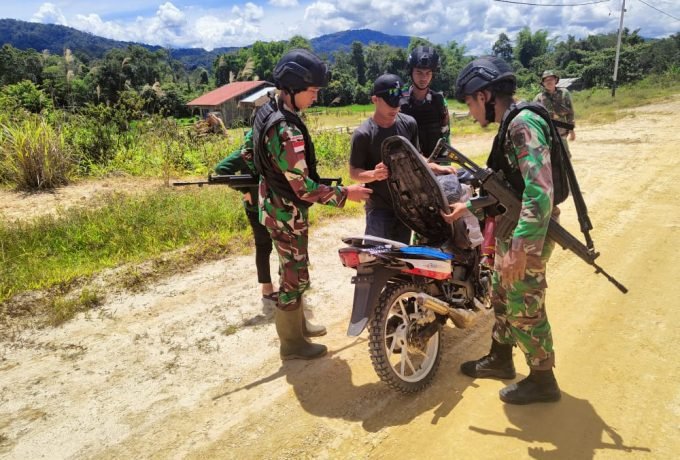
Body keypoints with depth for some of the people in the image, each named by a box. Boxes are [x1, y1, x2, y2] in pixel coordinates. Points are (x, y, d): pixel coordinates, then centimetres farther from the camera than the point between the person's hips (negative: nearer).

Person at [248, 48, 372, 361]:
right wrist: (345, 194, -20)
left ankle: (297, 324, 41)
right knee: (295, 277, 5)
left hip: (274, 205, 10)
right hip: (287, 213, -10)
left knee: (290, 271, 23)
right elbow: (304, 188, -29)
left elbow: (250, 146, 17)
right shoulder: (286, 131, -30)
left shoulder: (267, 112, 2)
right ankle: (293, 344, 22)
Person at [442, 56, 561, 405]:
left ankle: (542, 380, 24)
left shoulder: (523, 124, -21)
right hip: (511, 231, 10)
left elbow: (540, 191, -30)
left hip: (527, 237, -10)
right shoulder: (511, 125, 11)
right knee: (501, 297, 22)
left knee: (525, 310, 4)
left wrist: (520, 247, -32)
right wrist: (468, 206, 22)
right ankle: (500, 359, 40)